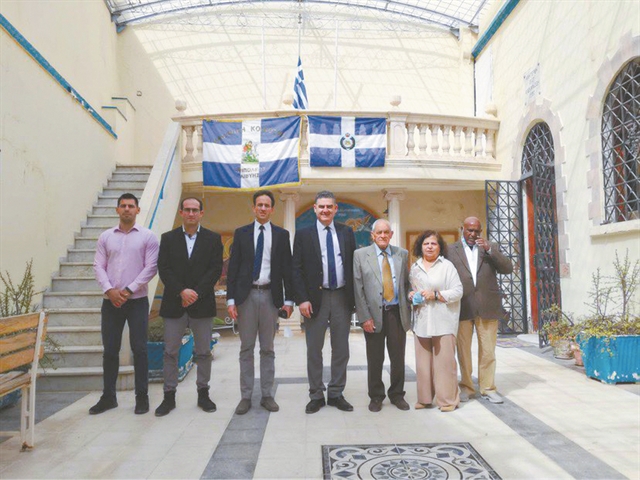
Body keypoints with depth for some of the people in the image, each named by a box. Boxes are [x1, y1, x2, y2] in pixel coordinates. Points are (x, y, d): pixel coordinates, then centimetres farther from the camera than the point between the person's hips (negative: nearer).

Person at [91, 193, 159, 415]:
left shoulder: (148, 236, 0)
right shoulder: (105, 237, 9)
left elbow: (151, 267, -6)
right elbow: (99, 266, 5)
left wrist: (128, 290, -12)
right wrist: (109, 290, -11)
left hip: (137, 300, -3)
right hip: (111, 301, 3)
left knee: (139, 349, 1)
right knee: (110, 350, 9)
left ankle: (142, 397, 11)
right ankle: (108, 396, 22)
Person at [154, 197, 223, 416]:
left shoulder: (213, 239, 4)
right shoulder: (168, 238, 6)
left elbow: (216, 269, -3)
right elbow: (163, 269, -1)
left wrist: (196, 292, -12)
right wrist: (181, 291, -14)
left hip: (202, 303, 0)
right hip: (174, 304, 1)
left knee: (203, 352, 7)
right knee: (170, 352, 6)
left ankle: (203, 394, 21)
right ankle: (169, 396, 18)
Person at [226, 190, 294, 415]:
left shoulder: (282, 234, 6)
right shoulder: (241, 233, 6)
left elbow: (287, 268, 5)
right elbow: (233, 268, 3)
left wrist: (288, 299, 0)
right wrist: (230, 299, -4)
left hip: (271, 296, 0)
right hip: (246, 295, 0)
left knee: (268, 349, 9)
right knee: (246, 349, 7)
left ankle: (267, 396, 19)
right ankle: (246, 396, 16)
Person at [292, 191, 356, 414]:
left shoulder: (346, 233, 7)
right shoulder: (304, 234, 0)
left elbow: (353, 265, 7)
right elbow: (297, 269, -3)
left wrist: (354, 297, 1)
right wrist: (302, 299, -12)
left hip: (342, 297, 2)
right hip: (316, 298, -2)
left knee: (341, 349, 11)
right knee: (314, 350, 8)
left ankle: (336, 394, 25)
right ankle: (316, 395, 22)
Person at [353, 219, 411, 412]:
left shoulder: (402, 254, 8)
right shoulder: (360, 255, 0)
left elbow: (407, 284, 9)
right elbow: (357, 289, -3)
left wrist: (408, 311, 2)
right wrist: (364, 317, -9)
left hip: (397, 313, 2)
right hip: (373, 314, -2)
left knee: (398, 357, 10)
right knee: (375, 359, 8)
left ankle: (397, 394, 28)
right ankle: (376, 396, 25)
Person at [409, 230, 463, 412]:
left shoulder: (447, 266, 0)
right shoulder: (415, 267, 14)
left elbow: (458, 291, -5)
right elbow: (411, 288, 22)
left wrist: (436, 294, -15)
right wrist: (411, 294, 0)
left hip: (443, 321, -4)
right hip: (421, 321, 4)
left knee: (444, 360, -1)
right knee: (423, 361, 7)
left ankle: (448, 399, 12)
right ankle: (424, 398, 20)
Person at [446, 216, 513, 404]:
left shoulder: (491, 248, 11)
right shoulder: (451, 250, 5)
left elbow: (508, 269, -2)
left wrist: (489, 249, -12)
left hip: (487, 307, 1)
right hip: (462, 307, -1)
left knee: (488, 351, 6)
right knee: (463, 352, 7)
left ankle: (488, 388, 19)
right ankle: (466, 387, 20)